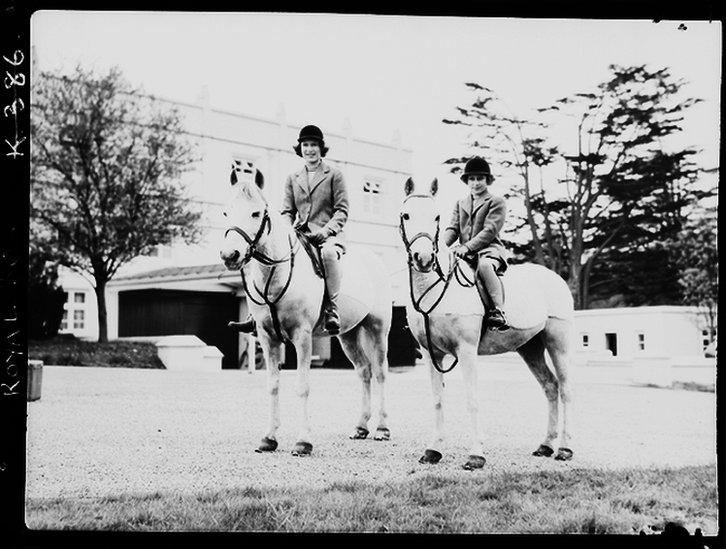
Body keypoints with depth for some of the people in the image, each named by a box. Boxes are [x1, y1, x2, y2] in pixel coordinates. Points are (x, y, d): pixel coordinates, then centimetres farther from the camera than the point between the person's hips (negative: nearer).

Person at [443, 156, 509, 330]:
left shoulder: (497, 202, 4)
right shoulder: (460, 204, 24)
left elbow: (489, 231, -8)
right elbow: (453, 229, 14)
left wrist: (467, 247, -20)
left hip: (489, 249, -6)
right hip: (466, 252, 6)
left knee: (484, 265, -39)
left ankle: (497, 311, -42)